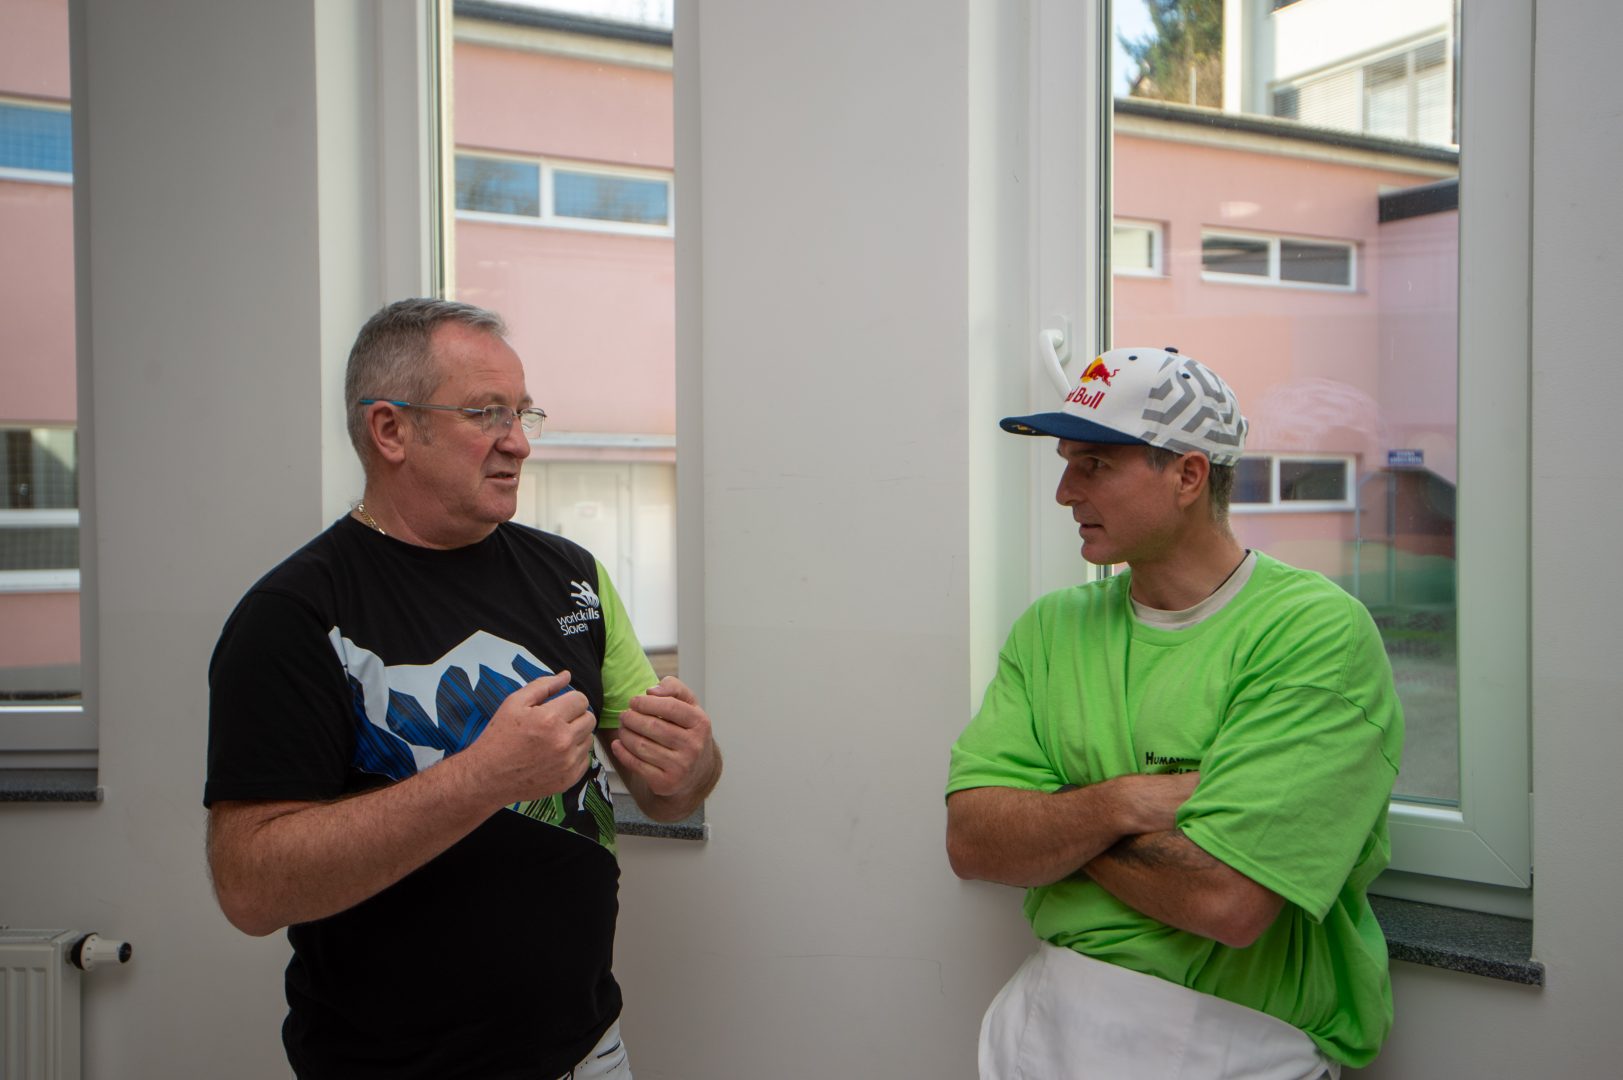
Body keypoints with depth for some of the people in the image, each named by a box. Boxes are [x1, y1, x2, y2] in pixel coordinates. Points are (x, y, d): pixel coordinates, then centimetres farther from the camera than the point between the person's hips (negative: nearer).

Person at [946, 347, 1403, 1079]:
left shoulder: (1319, 632, -10)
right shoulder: (1051, 627, 8)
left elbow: (1226, 901, -20)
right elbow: (971, 841, -1)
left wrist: (1049, 820, -6)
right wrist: (1119, 804, -16)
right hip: (1042, 1020, 4)